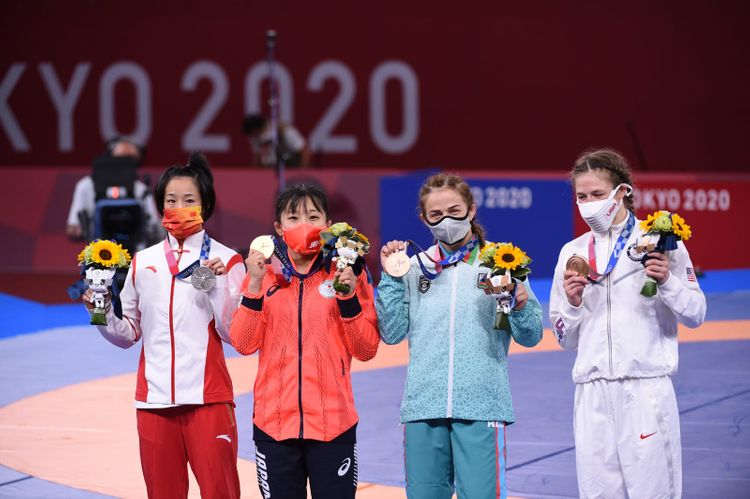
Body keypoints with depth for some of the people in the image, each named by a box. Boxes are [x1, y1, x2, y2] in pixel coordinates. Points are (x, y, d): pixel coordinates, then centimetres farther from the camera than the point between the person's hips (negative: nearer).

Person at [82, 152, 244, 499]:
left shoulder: (225, 260, 0)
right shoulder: (142, 262, 10)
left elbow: (235, 334, -5)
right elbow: (129, 333, 15)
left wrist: (219, 284, -16)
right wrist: (103, 315, -4)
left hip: (207, 396, -3)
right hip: (154, 397, 4)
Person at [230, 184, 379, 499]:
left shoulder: (347, 274, 2)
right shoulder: (264, 273, 6)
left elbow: (366, 350, -1)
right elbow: (244, 344, -3)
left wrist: (349, 297, -13)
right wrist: (255, 286, -12)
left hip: (333, 423, -1)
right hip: (274, 423, 1)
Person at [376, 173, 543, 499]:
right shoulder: (414, 268, 10)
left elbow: (530, 337, 2)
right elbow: (392, 333, 3)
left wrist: (521, 306, -17)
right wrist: (390, 277, -1)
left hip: (481, 407, -3)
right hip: (423, 406, 3)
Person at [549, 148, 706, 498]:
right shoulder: (572, 253, 13)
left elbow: (696, 315, 2)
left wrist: (667, 281, -13)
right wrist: (573, 303, -2)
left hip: (646, 388, -3)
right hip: (593, 391, 4)